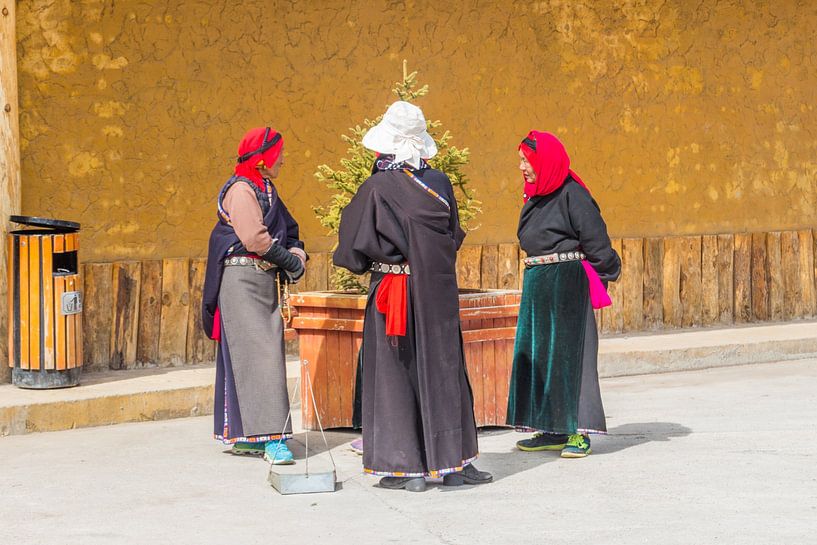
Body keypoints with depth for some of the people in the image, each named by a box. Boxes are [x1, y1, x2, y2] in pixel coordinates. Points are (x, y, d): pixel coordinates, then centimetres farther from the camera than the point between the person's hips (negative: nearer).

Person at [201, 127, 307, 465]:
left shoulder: (265, 189, 19)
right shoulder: (241, 189, -11)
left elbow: (287, 230, 20)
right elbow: (254, 238, -21)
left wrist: (297, 253, -1)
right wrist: (289, 260, -10)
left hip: (264, 280, 9)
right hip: (243, 279, -9)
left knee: (264, 352, 9)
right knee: (259, 352, -13)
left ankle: (242, 435, 14)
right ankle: (271, 437, -16)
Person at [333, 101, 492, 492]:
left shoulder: (377, 188, -12)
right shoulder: (439, 183, -1)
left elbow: (355, 245, -7)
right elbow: (454, 236, 8)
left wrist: (364, 263, 13)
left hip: (392, 294, -3)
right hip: (438, 292, 3)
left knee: (395, 374, 5)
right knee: (443, 372, 12)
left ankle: (403, 467, 4)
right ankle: (453, 462, 14)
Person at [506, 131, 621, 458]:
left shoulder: (571, 194, -12)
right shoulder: (536, 197, 13)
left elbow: (595, 241, -11)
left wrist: (608, 273, -6)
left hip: (566, 281, -9)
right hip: (537, 284, 9)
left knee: (569, 352, -7)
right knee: (537, 354, 8)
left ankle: (579, 432, -5)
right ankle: (553, 430, 13)